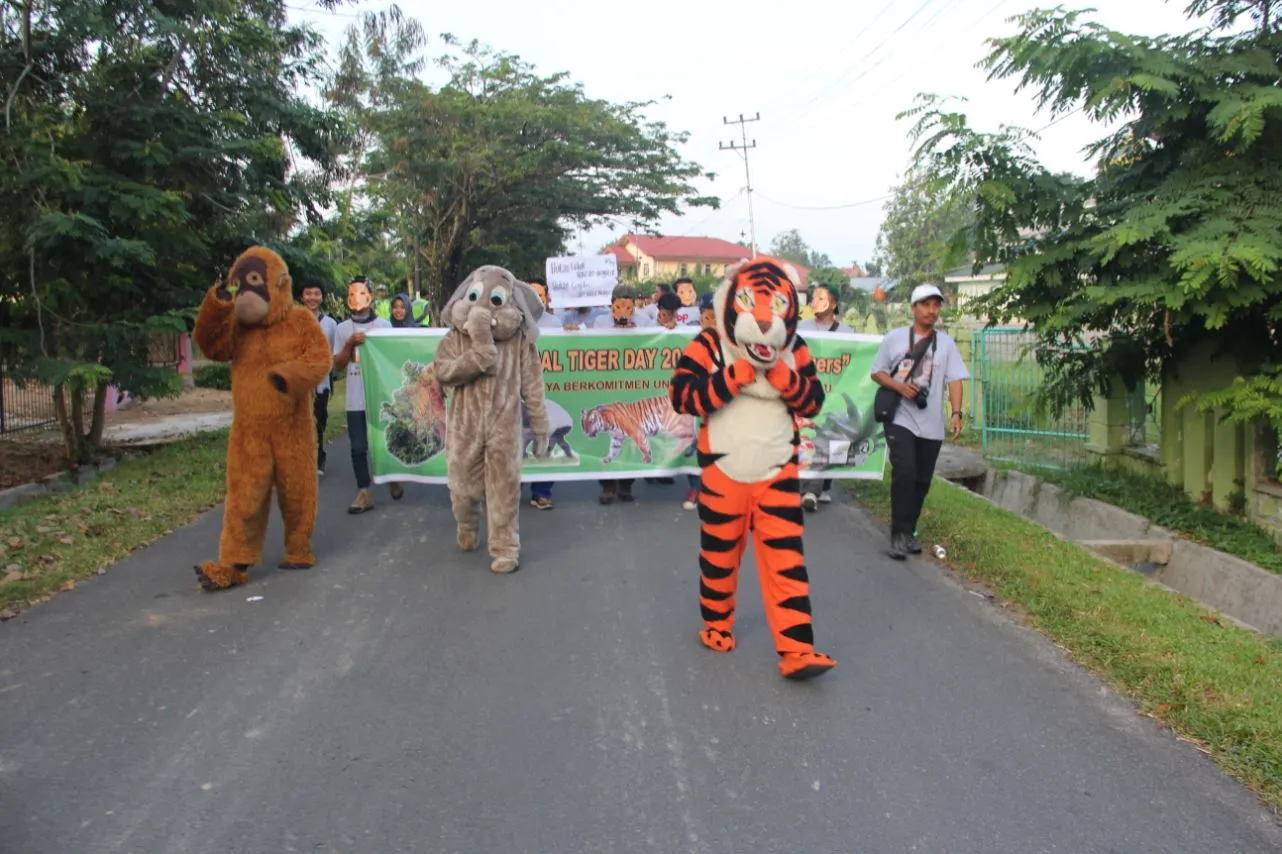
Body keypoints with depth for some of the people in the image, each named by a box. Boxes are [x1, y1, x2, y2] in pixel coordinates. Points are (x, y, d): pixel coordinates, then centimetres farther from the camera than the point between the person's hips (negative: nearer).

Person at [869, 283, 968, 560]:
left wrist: (956, 413, -14)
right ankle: (899, 534, -9)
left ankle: (908, 532, 21)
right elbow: (877, 373, 5)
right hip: (900, 419, -3)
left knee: (922, 481, 7)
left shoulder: (946, 343, 8)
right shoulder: (895, 337, 3)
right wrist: (900, 386, -13)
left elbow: (954, 380, 0)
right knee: (904, 473, -17)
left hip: (931, 424, 3)